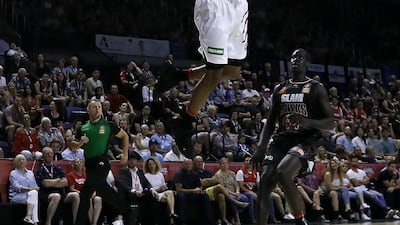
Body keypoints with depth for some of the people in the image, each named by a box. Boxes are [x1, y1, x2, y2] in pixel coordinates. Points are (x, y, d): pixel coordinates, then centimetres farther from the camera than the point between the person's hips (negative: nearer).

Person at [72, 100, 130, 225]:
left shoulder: (107, 125, 2)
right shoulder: (83, 128, 12)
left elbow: (124, 136, 12)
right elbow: (73, 147, 15)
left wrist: (125, 154, 7)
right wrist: (80, 142, -5)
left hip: (101, 163, -6)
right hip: (89, 165, 6)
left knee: (85, 193, -14)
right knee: (104, 192, 13)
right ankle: (123, 210, 30)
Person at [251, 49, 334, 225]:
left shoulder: (316, 89, 2)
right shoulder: (279, 89, 16)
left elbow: (330, 123, -2)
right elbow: (270, 122, 19)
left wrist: (309, 122, -22)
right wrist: (260, 147, 5)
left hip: (304, 142, -6)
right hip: (280, 141, 6)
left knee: (282, 173, -31)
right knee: (264, 184, -10)